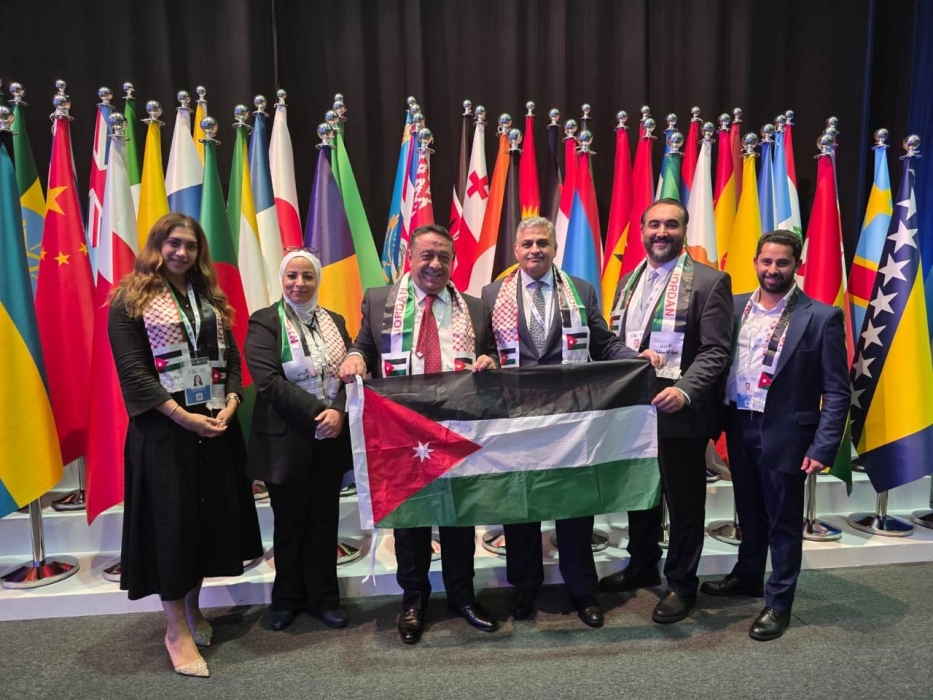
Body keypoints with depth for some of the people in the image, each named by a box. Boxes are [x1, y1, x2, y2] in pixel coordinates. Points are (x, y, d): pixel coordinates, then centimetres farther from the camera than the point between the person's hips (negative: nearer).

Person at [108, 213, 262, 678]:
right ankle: (176, 628, 16)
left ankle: (193, 607, 31)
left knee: (212, 513, 11)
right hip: (163, 428, -5)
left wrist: (228, 406, -7)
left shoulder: (210, 298, 13)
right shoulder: (132, 299, -3)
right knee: (171, 519, 1)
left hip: (217, 424, 5)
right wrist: (183, 416, -17)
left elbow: (231, 357, 10)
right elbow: (132, 371, -10)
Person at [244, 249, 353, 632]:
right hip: (286, 440, -3)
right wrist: (316, 413, -21)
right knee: (289, 523, 11)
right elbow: (268, 381, -16)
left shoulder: (335, 322, 10)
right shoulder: (264, 322, -5)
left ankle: (323, 597, 27)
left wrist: (339, 410, -16)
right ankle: (287, 598, 30)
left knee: (324, 521, 12)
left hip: (330, 438, 4)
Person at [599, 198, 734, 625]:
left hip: (679, 410, -6)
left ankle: (681, 585, 27)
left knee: (683, 500, 8)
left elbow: (716, 351, -14)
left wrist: (684, 391, -28)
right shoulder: (628, 281, 12)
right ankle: (642, 566, 39)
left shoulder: (709, 281, -8)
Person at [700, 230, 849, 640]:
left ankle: (778, 603, 26)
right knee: (749, 511, 21)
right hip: (739, 426, 4)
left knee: (783, 521, 10)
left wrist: (822, 448, -14)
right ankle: (747, 576, 42)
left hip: (784, 432, -4)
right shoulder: (735, 307, 4)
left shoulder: (821, 317, -8)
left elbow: (837, 391, -8)